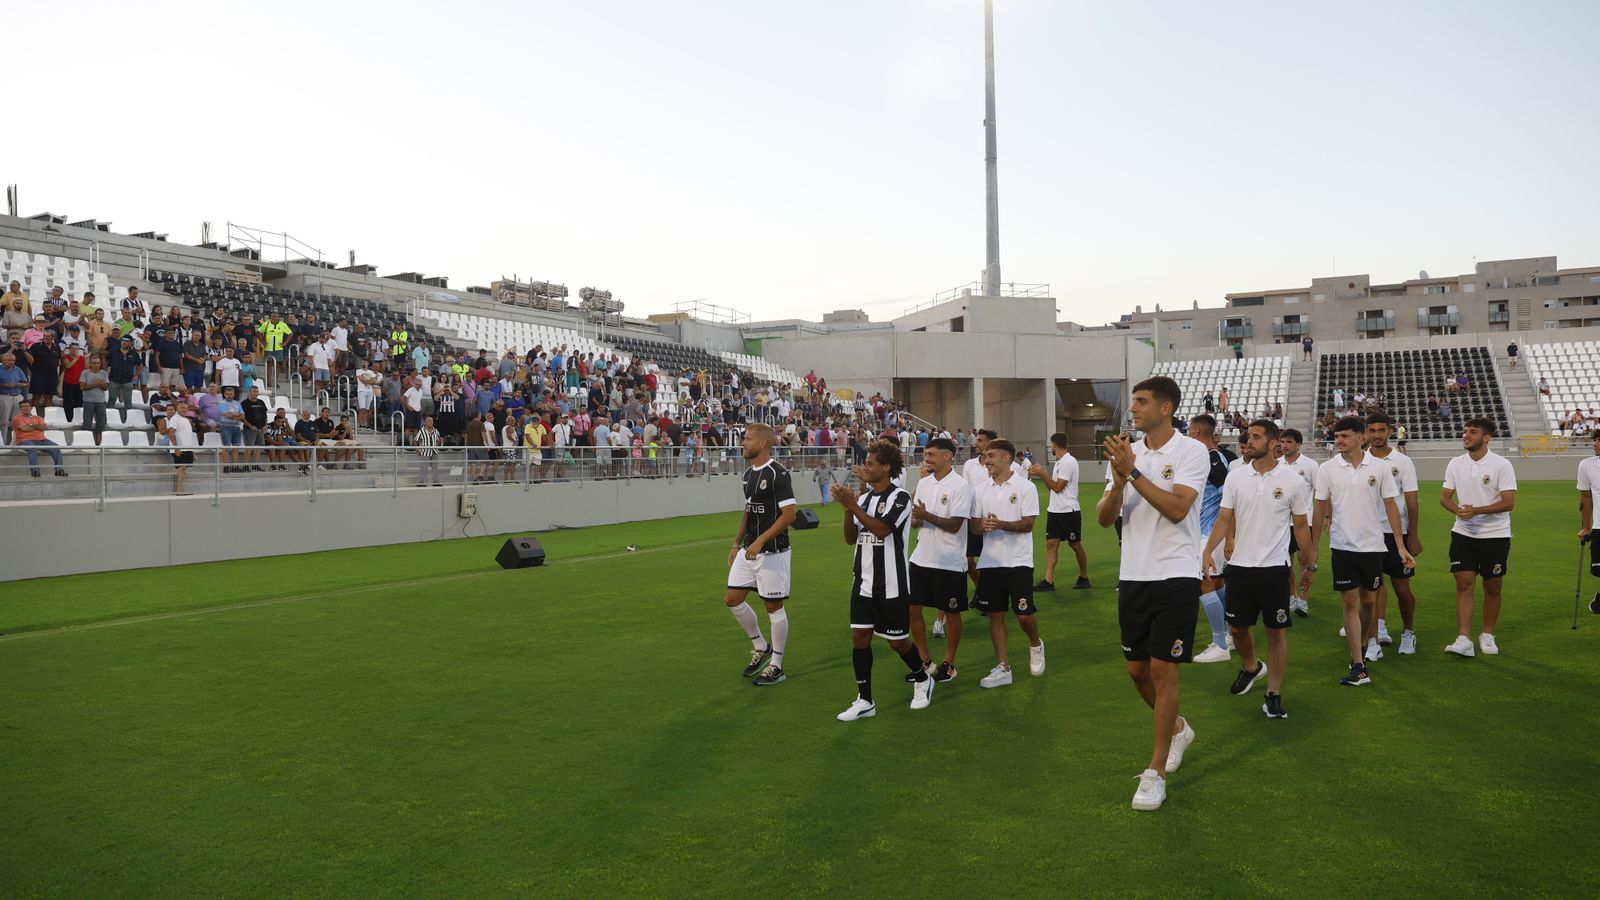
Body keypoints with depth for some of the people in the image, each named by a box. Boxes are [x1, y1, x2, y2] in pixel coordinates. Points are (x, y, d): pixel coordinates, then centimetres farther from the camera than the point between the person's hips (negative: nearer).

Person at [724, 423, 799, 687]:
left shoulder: (778, 474, -15)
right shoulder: (749, 473, 10)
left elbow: (788, 515, -19)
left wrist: (760, 541, -23)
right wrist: (737, 544, 17)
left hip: (772, 552, -8)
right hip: (749, 549, 8)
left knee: (774, 606, 2)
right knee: (733, 599, 6)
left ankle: (776, 666, 15)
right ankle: (761, 647, 26)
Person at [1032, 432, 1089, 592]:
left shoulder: (1069, 462, -15)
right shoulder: (1058, 462, 14)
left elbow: (1057, 487, -18)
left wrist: (1043, 473, -12)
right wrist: (1041, 474, 6)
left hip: (1069, 511, -8)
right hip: (1054, 511, 8)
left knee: (1076, 545, 4)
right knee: (1051, 544, 0)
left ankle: (1084, 578, 18)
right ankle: (1048, 581, -3)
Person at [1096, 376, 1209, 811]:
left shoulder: (1192, 451, -6)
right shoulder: (1126, 452, 7)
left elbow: (1176, 508, -19)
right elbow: (1104, 518, 2)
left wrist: (1133, 471, -21)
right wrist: (1118, 483, -17)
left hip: (1176, 576, -5)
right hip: (1133, 576, 5)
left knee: (1163, 670, -5)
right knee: (1137, 668, 11)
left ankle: (1155, 772, 7)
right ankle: (1177, 729, 39)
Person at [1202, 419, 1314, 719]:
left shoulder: (1293, 480, -5)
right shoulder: (1236, 476, 1)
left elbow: (1301, 526, 3)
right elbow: (1224, 518, 4)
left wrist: (1310, 564, 7)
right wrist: (1208, 551, -7)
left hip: (1274, 567, -3)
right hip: (1240, 565, 3)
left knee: (1276, 631, 1)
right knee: (1237, 627, 11)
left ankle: (1274, 694, 13)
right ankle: (1251, 667, 40)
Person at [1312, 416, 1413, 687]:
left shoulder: (1379, 467, -2)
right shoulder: (1327, 469, -2)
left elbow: (1391, 506, 2)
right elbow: (1320, 510, 3)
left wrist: (1401, 545, -1)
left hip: (1372, 545, 1)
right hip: (1343, 545, -1)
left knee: (1369, 601, 10)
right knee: (1350, 602, -3)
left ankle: (1359, 648, 34)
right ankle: (1358, 667, -3)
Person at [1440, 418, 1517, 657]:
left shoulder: (1501, 465, -8)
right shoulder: (1455, 464, 4)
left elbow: (1509, 502, -13)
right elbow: (1445, 497, 8)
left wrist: (1476, 510, -24)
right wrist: (1458, 510, -13)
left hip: (1495, 535, -2)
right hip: (1463, 534, 2)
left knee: (1492, 587, 7)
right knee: (1464, 584, -6)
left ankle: (1487, 635, 23)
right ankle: (1464, 640, -7)